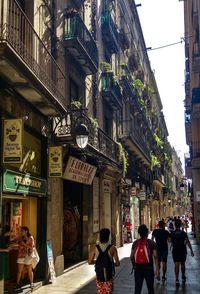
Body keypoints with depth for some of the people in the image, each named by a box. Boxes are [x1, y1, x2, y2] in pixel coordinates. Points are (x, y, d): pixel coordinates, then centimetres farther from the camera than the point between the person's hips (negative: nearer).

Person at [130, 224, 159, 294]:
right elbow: (155, 257, -11)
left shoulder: (135, 243, 0)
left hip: (138, 268, 2)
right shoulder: (151, 243, -7)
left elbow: (131, 257, 3)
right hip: (148, 268, -2)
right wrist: (157, 269, -6)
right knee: (150, 288, 13)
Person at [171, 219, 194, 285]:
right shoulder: (183, 233, -8)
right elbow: (188, 242, -11)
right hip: (183, 251, 0)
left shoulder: (172, 234, -5)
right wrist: (191, 250, -8)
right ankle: (183, 277, 31)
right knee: (182, 264, 18)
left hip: (175, 251, 0)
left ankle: (177, 279, -7)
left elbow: (171, 243, 7)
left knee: (176, 265, 2)